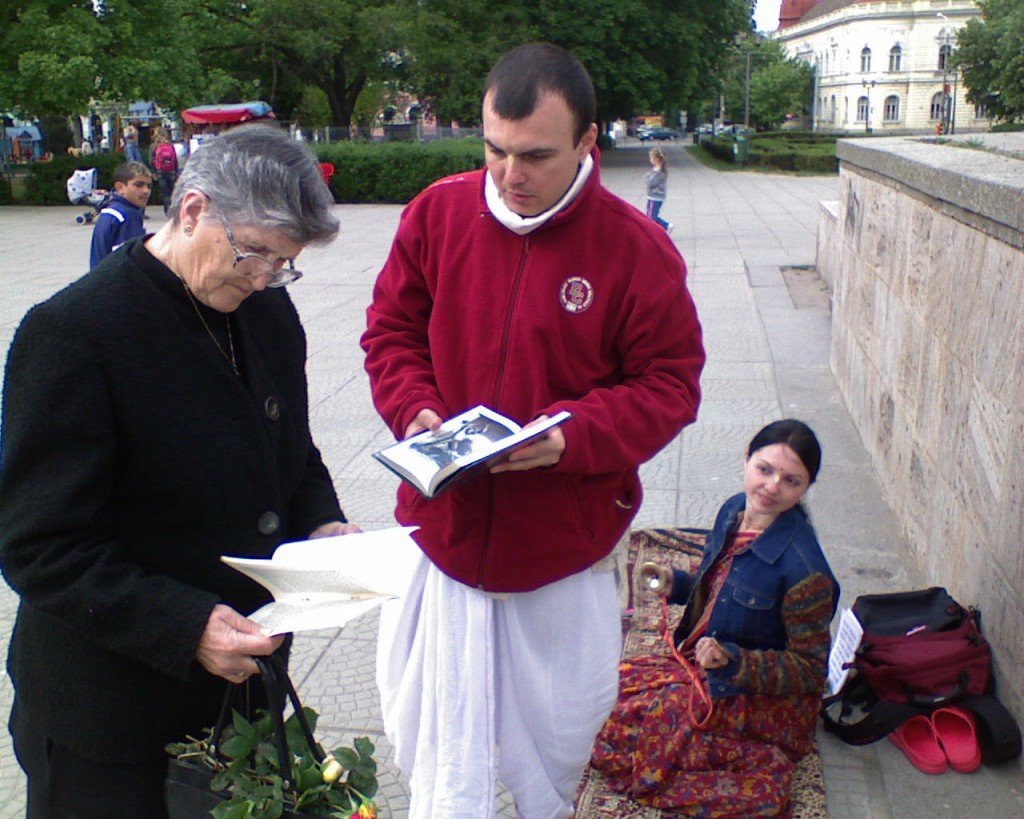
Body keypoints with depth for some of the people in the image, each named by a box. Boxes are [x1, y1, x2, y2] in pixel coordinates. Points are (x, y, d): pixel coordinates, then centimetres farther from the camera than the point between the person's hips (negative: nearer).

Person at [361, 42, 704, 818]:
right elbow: (390, 329, 7)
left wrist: (574, 436, -24)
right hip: (443, 526, 1)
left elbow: (670, 382, -7)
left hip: (566, 549, -1)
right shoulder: (437, 213, -4)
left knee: (561, 727, 20)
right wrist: (413, 408, -13)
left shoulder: (637, 249, -12)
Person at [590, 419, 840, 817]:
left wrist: (730, 660, -30)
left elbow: (810, 668, -19)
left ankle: (760, 768, -6)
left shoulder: (803, 568, -27)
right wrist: (674, 583, -4)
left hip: (763, 701, -9)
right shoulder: (734, 510, -4)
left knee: (624, 724, -15)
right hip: (706, 667, 9)